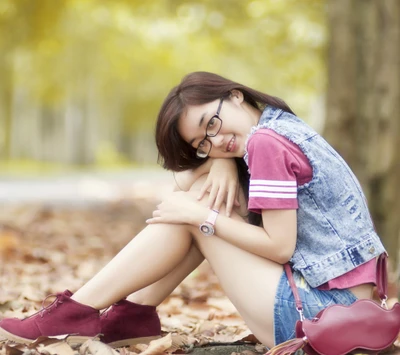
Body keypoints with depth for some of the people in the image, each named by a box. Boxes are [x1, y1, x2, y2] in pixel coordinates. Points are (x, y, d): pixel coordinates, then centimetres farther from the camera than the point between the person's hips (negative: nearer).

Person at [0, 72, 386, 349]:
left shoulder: (267, 142, -15)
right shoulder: (284, 127, 14)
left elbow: (279, 245, -17)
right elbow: (188, 178, 19)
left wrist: (202, 215, -10)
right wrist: (222, 162, -3)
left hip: (319, 312, -10)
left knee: (200, 207, -5)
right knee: (198, 190, 10)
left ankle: (80, 310, 0)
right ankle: (135, 313, 8)